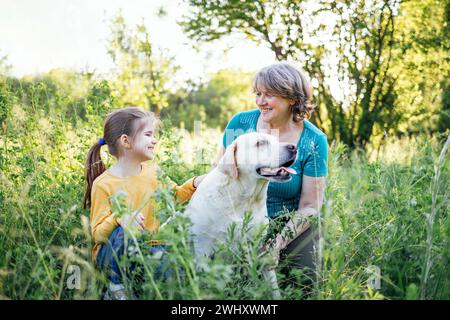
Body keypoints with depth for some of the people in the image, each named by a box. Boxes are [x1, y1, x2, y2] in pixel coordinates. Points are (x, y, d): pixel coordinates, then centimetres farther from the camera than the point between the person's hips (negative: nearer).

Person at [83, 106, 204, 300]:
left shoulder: (154, 172, 2)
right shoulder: (103, 184, -14)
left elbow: (174, 196, 22)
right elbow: (98, 233, -15)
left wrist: (193, 184, 4)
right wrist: (118, 218, -34)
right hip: (112, 253, -3)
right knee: (126, 233, -37)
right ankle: (116, 287, -12)